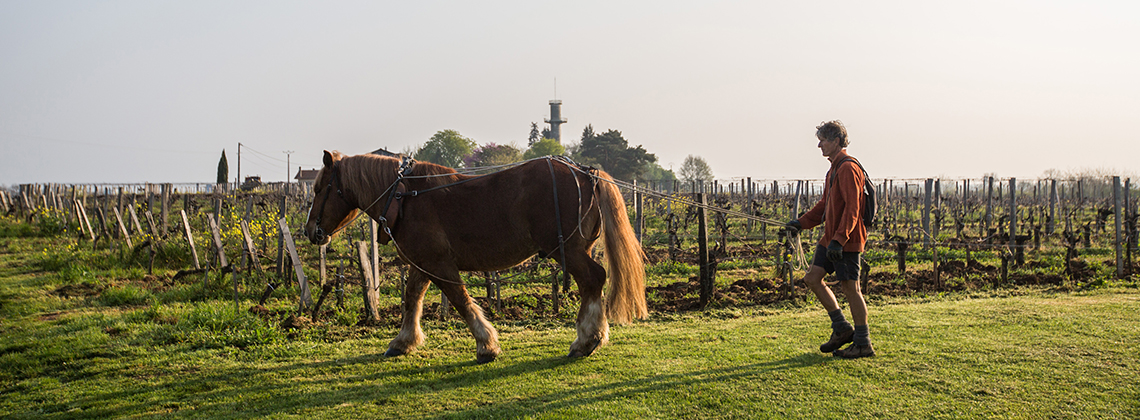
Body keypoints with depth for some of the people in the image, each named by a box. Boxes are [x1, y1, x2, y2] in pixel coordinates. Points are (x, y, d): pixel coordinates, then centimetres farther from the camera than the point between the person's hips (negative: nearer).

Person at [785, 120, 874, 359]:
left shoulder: (848, 168, -14)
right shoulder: (834, 169, 18)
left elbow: (852, 208, -22)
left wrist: (839, 239, -27)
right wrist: (802, 223, 10)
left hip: (847, 241, -10)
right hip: (831, 238, 10)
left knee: (849, 287, -4)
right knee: (812, 278, 7)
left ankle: (863, 344, 6)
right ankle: (842, 329, 16)